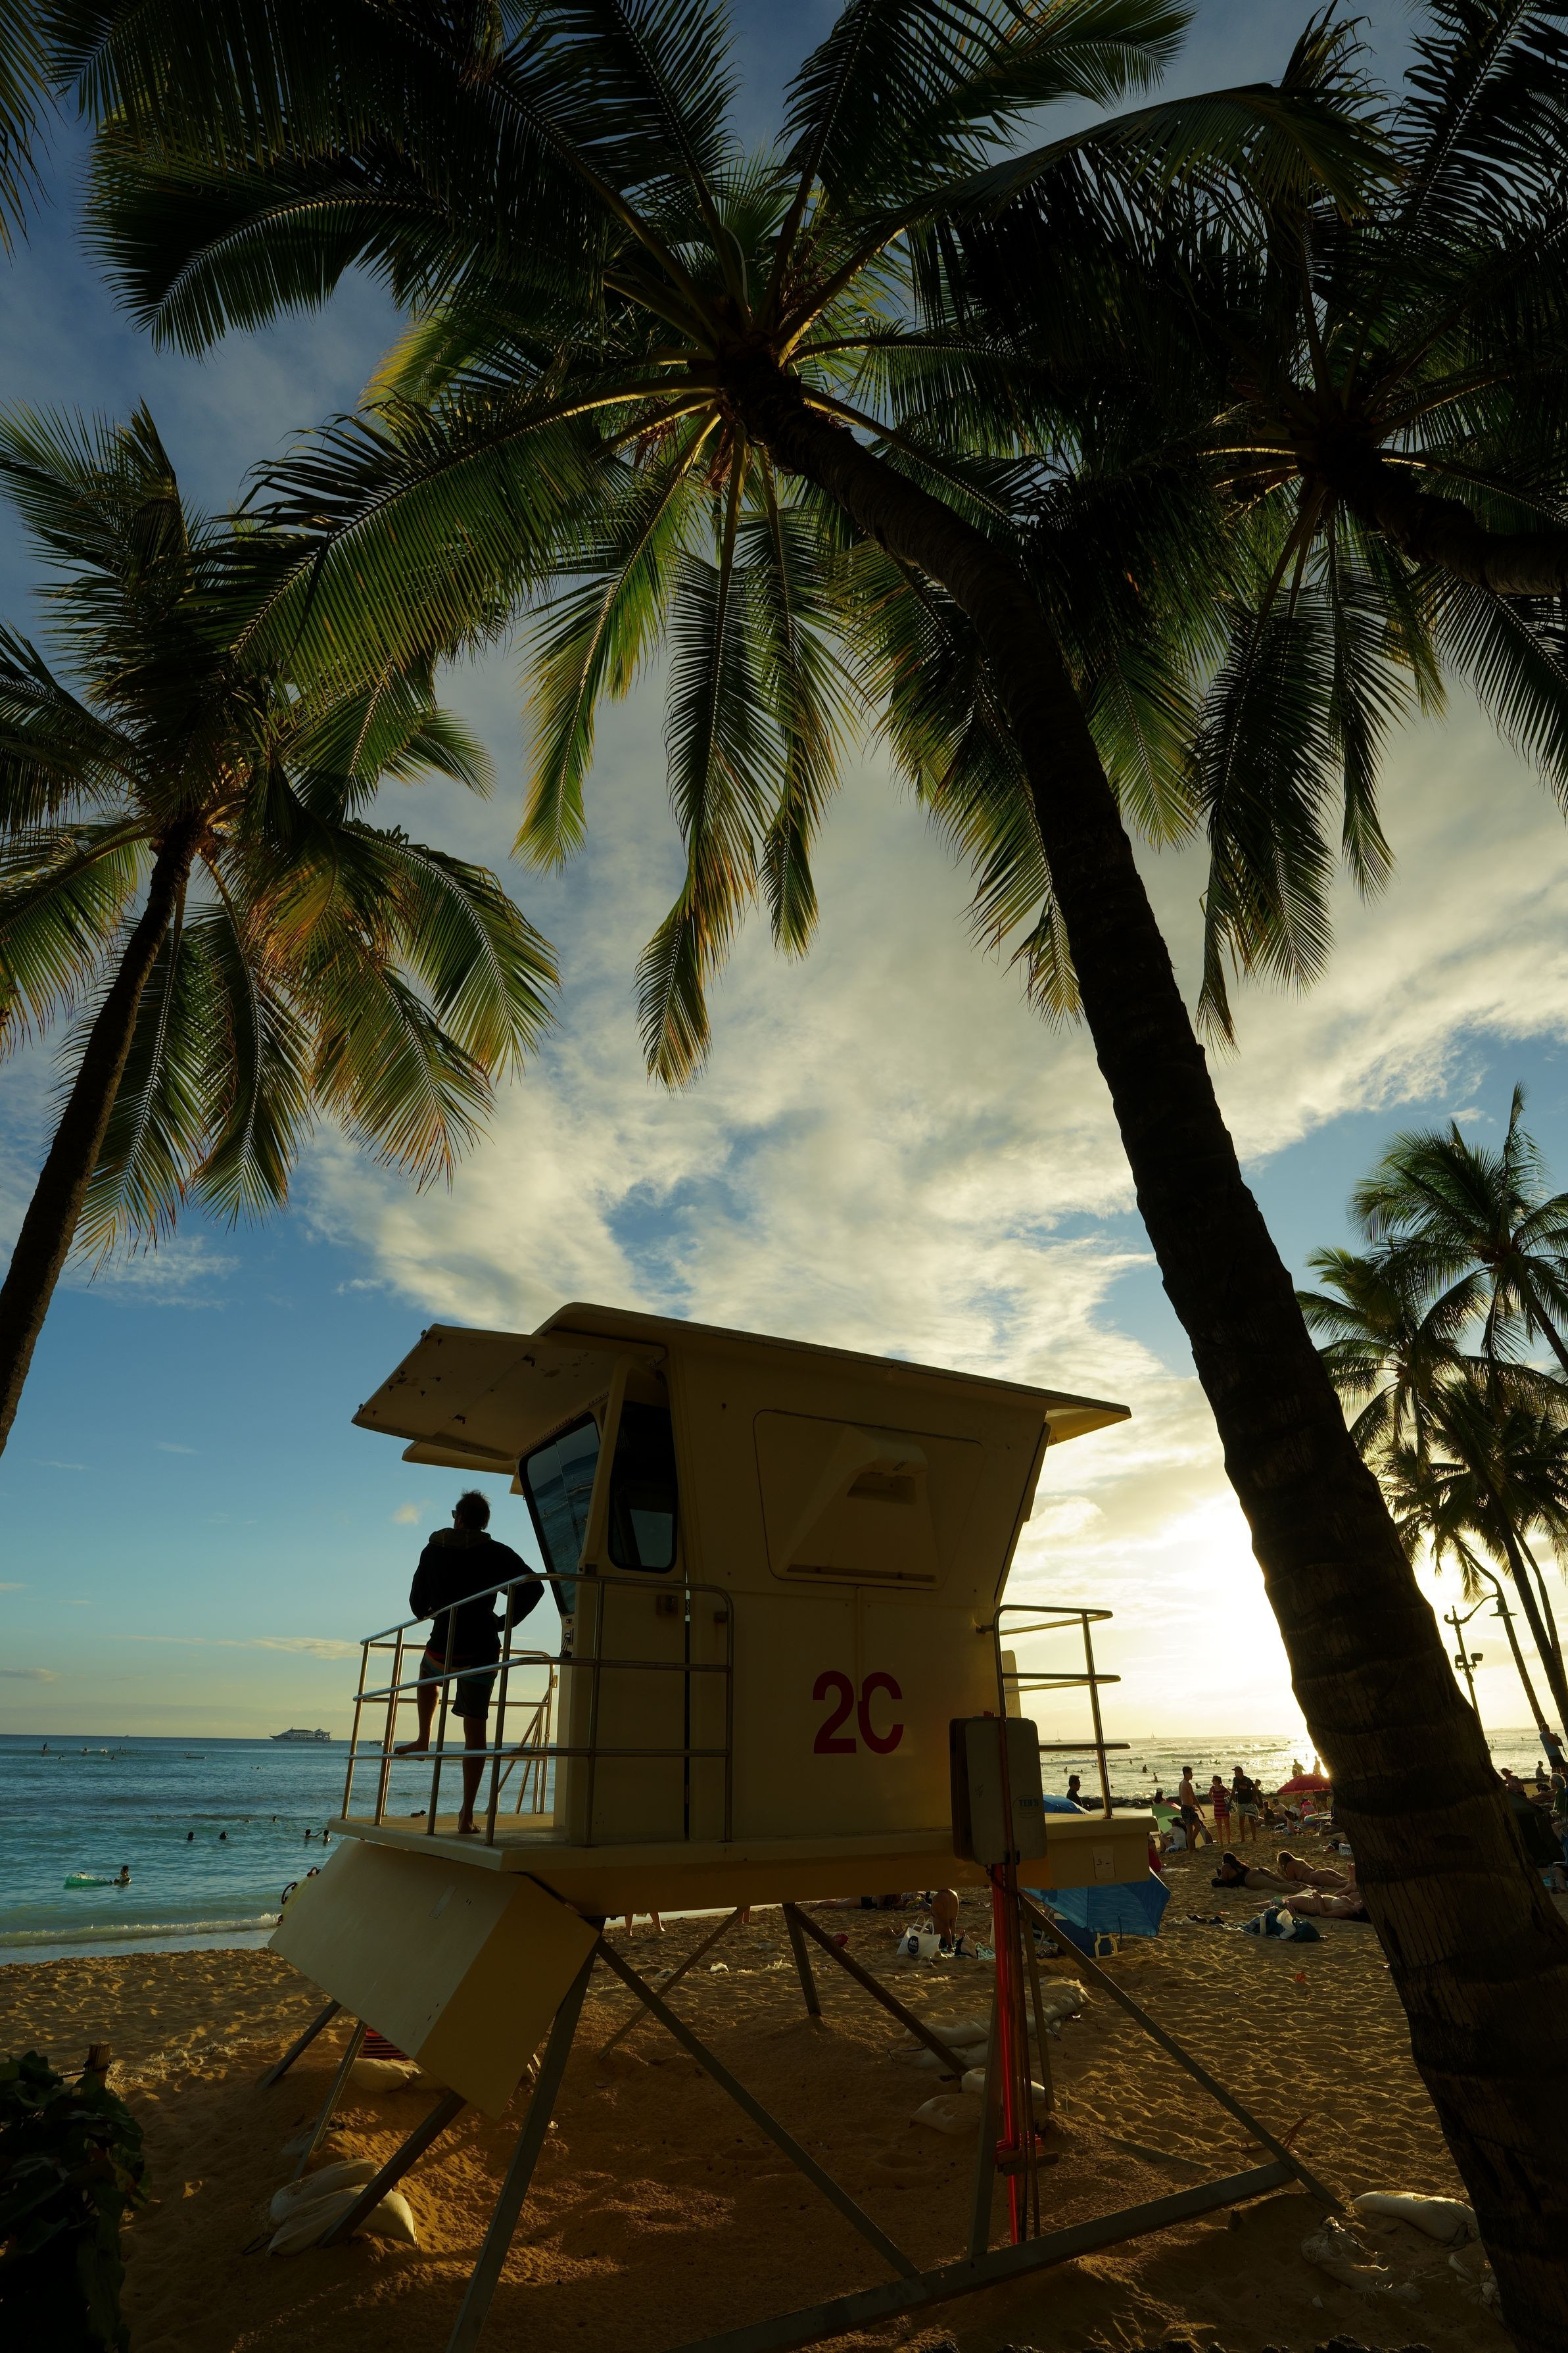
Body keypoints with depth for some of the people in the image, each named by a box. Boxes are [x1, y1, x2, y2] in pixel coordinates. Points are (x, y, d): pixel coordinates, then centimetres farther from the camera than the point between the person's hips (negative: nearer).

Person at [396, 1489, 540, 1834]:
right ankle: (467, 1815, 5)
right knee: (475, 1729, 6)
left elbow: (417, 1603, 14)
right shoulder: (496, 1553, -3)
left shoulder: (432, 1551, 5)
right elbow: (534, 1586, -15)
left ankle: (423, 1741, 34)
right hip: (482, 1654, -1)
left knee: (427, 1675, 38)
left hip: (442, 1650, 2)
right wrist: (505, 1622, -2)